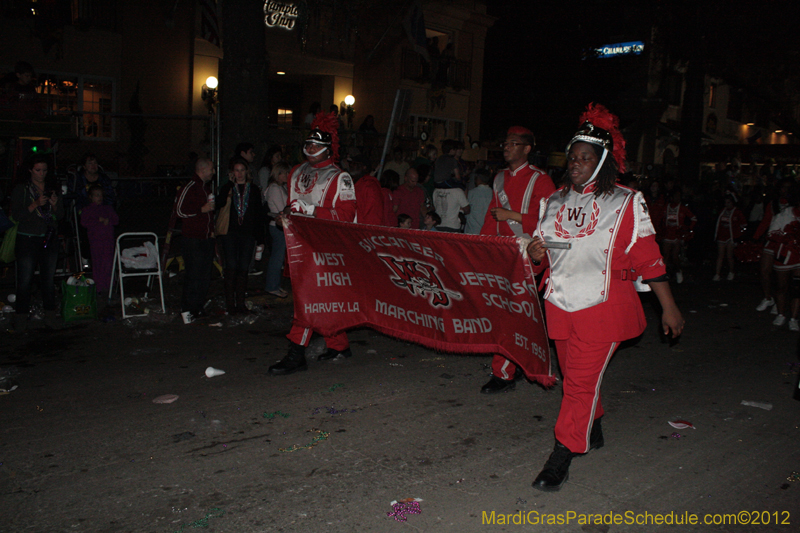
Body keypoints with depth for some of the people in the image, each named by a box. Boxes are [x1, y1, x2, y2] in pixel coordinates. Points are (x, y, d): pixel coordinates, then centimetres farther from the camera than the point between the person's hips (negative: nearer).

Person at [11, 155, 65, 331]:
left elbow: (60, 216, 8)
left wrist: (55, 205, -12)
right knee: (25, 280, -4)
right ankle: (21, 317, 3)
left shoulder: (53, 188, 10)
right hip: (27, 239, -3)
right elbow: (16, 215, -6)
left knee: (48, 278, 5)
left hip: (50, 239, 3)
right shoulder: (21, 189, 1)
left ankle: (50, 314, 13)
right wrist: (35, 204, -18)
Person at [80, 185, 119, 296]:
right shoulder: (87, 209, 6)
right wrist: (98, 220, -13)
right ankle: (98, 287, 4)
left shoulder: (108, 208, 17)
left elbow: (116, 220, 9)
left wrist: (108, 220, -10)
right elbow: (84, 222, -7)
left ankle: (107, 285, 9)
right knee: (97, 263, -2)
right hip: (95, 239, -3)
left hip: (108, 239, 3)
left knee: (108, 262, 1)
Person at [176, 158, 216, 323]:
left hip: (207, 239, 8)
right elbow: (180, 211, -14)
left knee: (205, 276, 8)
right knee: (194, 276, -9)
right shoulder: (189, 188, -10)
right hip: (192, 239, -8)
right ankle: (187, 310, -1)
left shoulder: (207, 187, 18)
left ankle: (198, 308, 16)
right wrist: (202, 210, -15)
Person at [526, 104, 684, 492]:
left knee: (582, 381, -7)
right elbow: (543, 260, 16)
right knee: (574, 376, 15)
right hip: (560, 305, 5)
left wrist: (668, 308, -2)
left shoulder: (625, 204, -4)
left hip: (603, 307, -5)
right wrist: (535, 253, -8)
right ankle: (592, 432, 39)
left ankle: (560, 460, 1)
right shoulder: (555, 202, 9)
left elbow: (648, 258, -3)